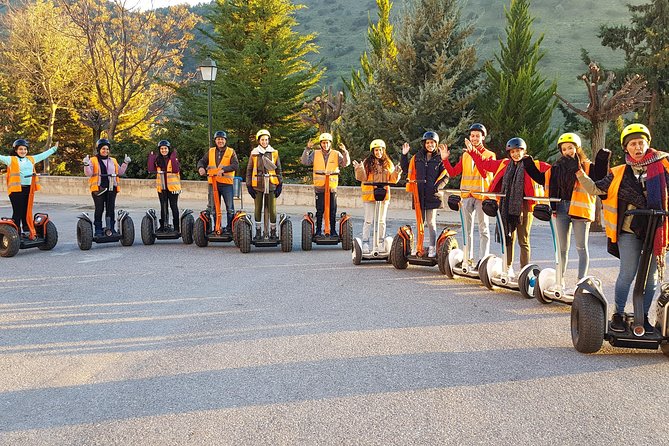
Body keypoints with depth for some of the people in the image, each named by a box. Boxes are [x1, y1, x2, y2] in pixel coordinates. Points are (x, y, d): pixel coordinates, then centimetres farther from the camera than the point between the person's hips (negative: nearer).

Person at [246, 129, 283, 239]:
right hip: (257, 185, 0)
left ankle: (273, 231, 11)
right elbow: (249, 170, 9)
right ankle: (258, 231, 14)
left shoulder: (274, 153, 6)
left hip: (271, 185, 0)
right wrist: (249, 186, 4)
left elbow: (278, 169, 10)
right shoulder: (254, 153, 5)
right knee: (258, 209, 5)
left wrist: (280, 185, 5)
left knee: (272, 209, 0)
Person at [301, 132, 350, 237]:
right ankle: (318, 230, 10)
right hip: (319, 187, 0)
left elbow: (346, 163, -4)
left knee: (332, 210, 4)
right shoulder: (315, 154, 5)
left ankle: (333, 230, 12)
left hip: (332, 187, 0)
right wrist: (307, 149, -12)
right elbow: (304, 162, -2)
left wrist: (344, 152, -18)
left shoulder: (336, 154, 4)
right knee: (319, 210, 2)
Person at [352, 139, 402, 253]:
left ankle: (381, 243, 17)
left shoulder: (388, 163, 8)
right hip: (369, 194, -3)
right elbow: (362, 178, -5)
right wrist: (359, 169, -23)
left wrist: (396, 173, -11)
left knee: (382, 220, 9)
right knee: (368, 220, -2)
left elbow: (392, 180, 8)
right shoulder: (367, 162, -1)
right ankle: (365, 243, 1)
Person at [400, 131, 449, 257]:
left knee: (431, 222, -1)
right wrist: (404, 155, 7)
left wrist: (437, 186, -12)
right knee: (419, 222, 8)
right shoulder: (417, 157, 9)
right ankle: (419, 246, 13)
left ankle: (432, 247, 5)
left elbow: (445, 176, 2)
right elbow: (406, 169, 17)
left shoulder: (439, 158, 2)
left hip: (432, 195, -3)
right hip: (419, 194, 3)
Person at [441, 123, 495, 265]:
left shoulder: (489, 155, 1)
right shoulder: (465, 155, 15)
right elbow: (453, 173, 8)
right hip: (467, 195, 5)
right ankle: (468, 258, 14)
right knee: (467, 229, 8)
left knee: (483, 229, -3)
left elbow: (485, 173, -18)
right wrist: (445, 159, -5)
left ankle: (483, 258, -3)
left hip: (482, 196, -5)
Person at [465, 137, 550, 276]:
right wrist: (472, 151, 18)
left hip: (523, 207, -4)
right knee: (508, 239, 13)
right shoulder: (504, 165, 11)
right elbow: (484, 163, 18)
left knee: (523, 241, 2)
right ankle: (508, 267, 24)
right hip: (506, 207, 4)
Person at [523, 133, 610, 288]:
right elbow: (542, 178, 21)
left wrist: (602, 161, -27)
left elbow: (599, 178, -16)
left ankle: (581, 280, 5)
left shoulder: (587, 167, -1)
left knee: (581, 247, 1)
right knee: (562, 247, 13)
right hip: (561, 209, 5)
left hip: (579, 210, -5)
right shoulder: (557, 167, 13)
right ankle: (560, 279, 23)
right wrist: (529, 166, 16)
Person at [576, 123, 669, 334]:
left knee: (651, 276, 8)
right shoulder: (619, 174, 6)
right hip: (629, 231, -1)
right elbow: (595, 189, 8)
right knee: (628, 273, -3)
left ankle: (643, 316, 21)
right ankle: (618, 315, 11)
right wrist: (581, 175, -4)